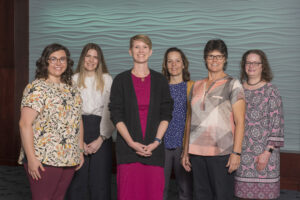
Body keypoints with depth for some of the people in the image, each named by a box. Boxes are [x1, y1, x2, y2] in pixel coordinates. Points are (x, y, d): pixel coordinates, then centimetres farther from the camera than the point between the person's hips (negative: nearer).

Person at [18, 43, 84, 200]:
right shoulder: (36, 88, -8)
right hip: (43, 160, -6)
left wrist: (80, 150, 13)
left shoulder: (72, 89, 14)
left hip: (69, 160, 6)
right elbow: (25, 124, -13)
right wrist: (31, 157, -17)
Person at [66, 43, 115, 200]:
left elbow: (110, 112, 0)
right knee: (77, 179, 0)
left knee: (100, 179, -1)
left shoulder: (107, 80, 6)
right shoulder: (74, 80, 9)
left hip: (100, 133, -1)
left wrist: (101, 139, -9)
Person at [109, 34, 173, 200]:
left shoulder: (160, 81, 9)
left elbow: (166, 114, 6)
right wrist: (131, 142, -10)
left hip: (154, 148, 1)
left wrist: (156, 141, -7)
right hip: (128, 148, -1)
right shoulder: (121, 80, 5)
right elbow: (116, 115, 0)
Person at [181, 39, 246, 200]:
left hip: (222, 151, -5)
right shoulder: (196, 86, 15)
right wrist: (186, 151, 14)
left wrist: (236, 152, -13)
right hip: (197, 152, 5)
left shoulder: (232, 85, 0)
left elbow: (239, 121, -5)